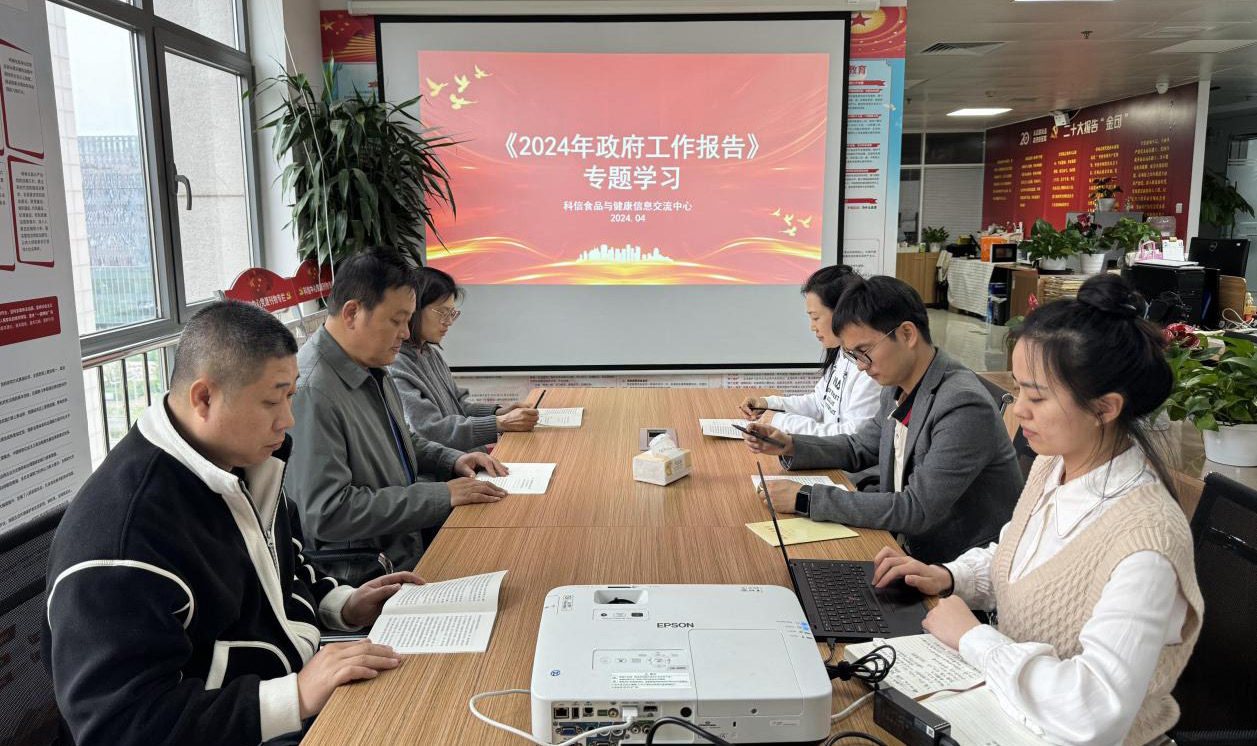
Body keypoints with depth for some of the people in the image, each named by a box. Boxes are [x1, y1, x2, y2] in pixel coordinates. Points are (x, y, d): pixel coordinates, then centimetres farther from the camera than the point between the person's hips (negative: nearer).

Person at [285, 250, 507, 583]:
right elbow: (327, 512, -26)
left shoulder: (372, 368, 8)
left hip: (412, 543, 9)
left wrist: (453, 461, 6)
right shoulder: (310, 392, -23)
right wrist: (440, 496, -22)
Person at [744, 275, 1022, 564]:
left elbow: (917, 510, -27)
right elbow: (860, 447, 17)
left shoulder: (964, 406, -26)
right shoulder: (898, 388, 1)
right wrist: (791, 446, 0)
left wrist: (806, 499, -26)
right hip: (910, 545, 7)